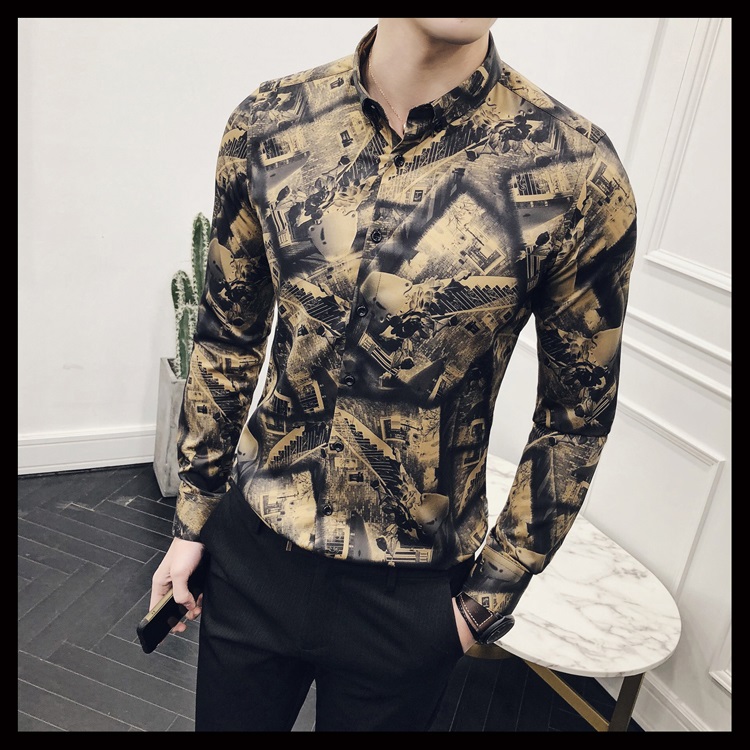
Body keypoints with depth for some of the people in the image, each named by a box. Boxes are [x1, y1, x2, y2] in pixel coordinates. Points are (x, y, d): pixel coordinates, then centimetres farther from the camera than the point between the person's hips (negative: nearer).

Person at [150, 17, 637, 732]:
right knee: (227, 717, 23)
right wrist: (191, 518, 7)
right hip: (251, 548, 3)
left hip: (411, 593, -1)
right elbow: (227, 336, 2)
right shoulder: (267, 122, -8)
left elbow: (576, 414, -6)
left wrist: (493, 593, -1)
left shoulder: (578, 172, -17)